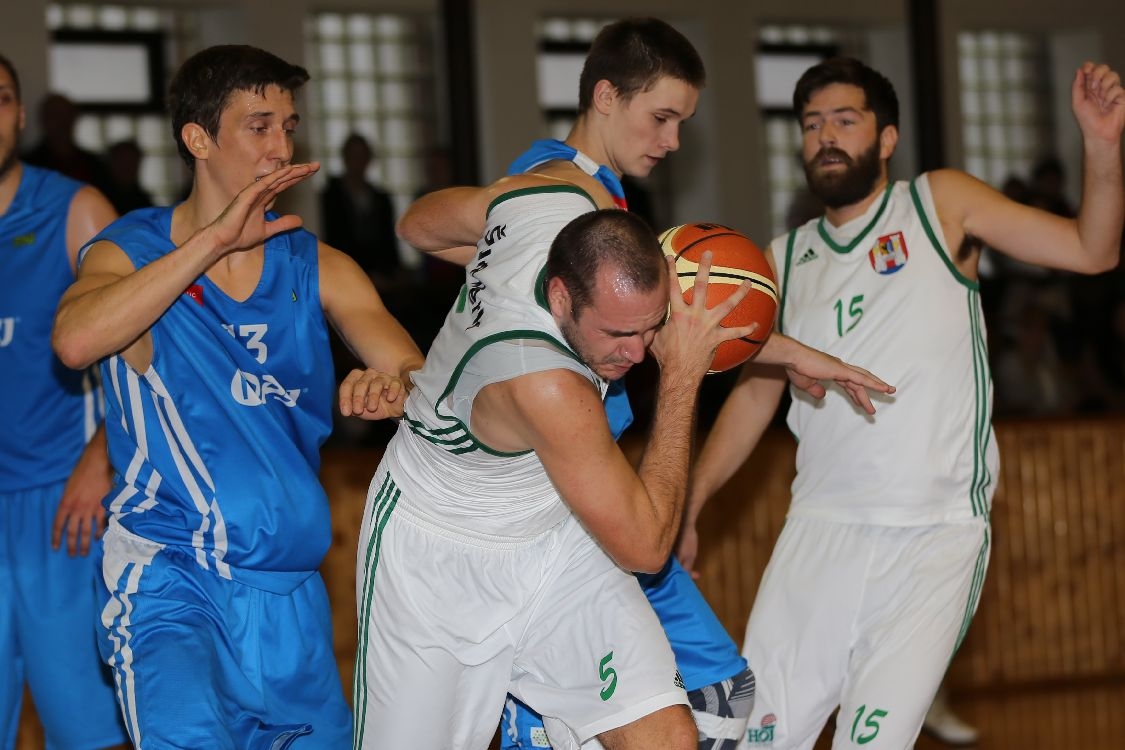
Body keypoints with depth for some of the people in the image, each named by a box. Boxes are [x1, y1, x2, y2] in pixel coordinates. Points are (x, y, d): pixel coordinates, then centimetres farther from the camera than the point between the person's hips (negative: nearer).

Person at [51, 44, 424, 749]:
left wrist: (395, 387, -28)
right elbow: (76, 339, -23)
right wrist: (214, 240, -21)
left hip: (290, 591, 5)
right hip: (167, 579, -5)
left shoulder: (317, 268, 8)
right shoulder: (129, 253, -1)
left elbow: (421, 374, -2)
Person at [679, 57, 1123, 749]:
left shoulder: (941, 205, 3)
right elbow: (756, 391, 20)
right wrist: (687, 511, 15)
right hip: (821, 528, 4)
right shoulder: (786, 260, 14)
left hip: (935, 536, -3)